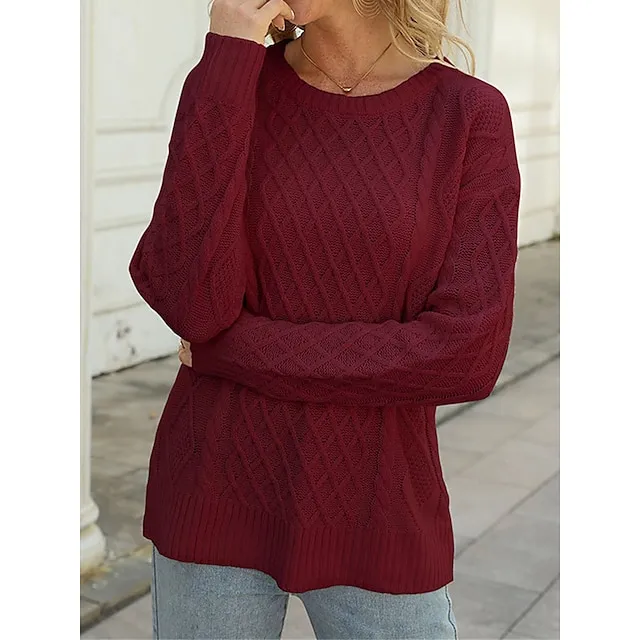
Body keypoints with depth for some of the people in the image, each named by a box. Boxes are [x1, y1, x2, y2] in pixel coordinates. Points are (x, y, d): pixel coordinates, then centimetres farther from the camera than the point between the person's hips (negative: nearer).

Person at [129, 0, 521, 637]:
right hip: (220, 491, 1)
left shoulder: (471, 114, -6)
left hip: (376, 512, 0)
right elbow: (194, 301, -18)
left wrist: (232, 348, -14)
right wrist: (228, 57, -18)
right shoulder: (236, 84, -3)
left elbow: (467, 353, -16)